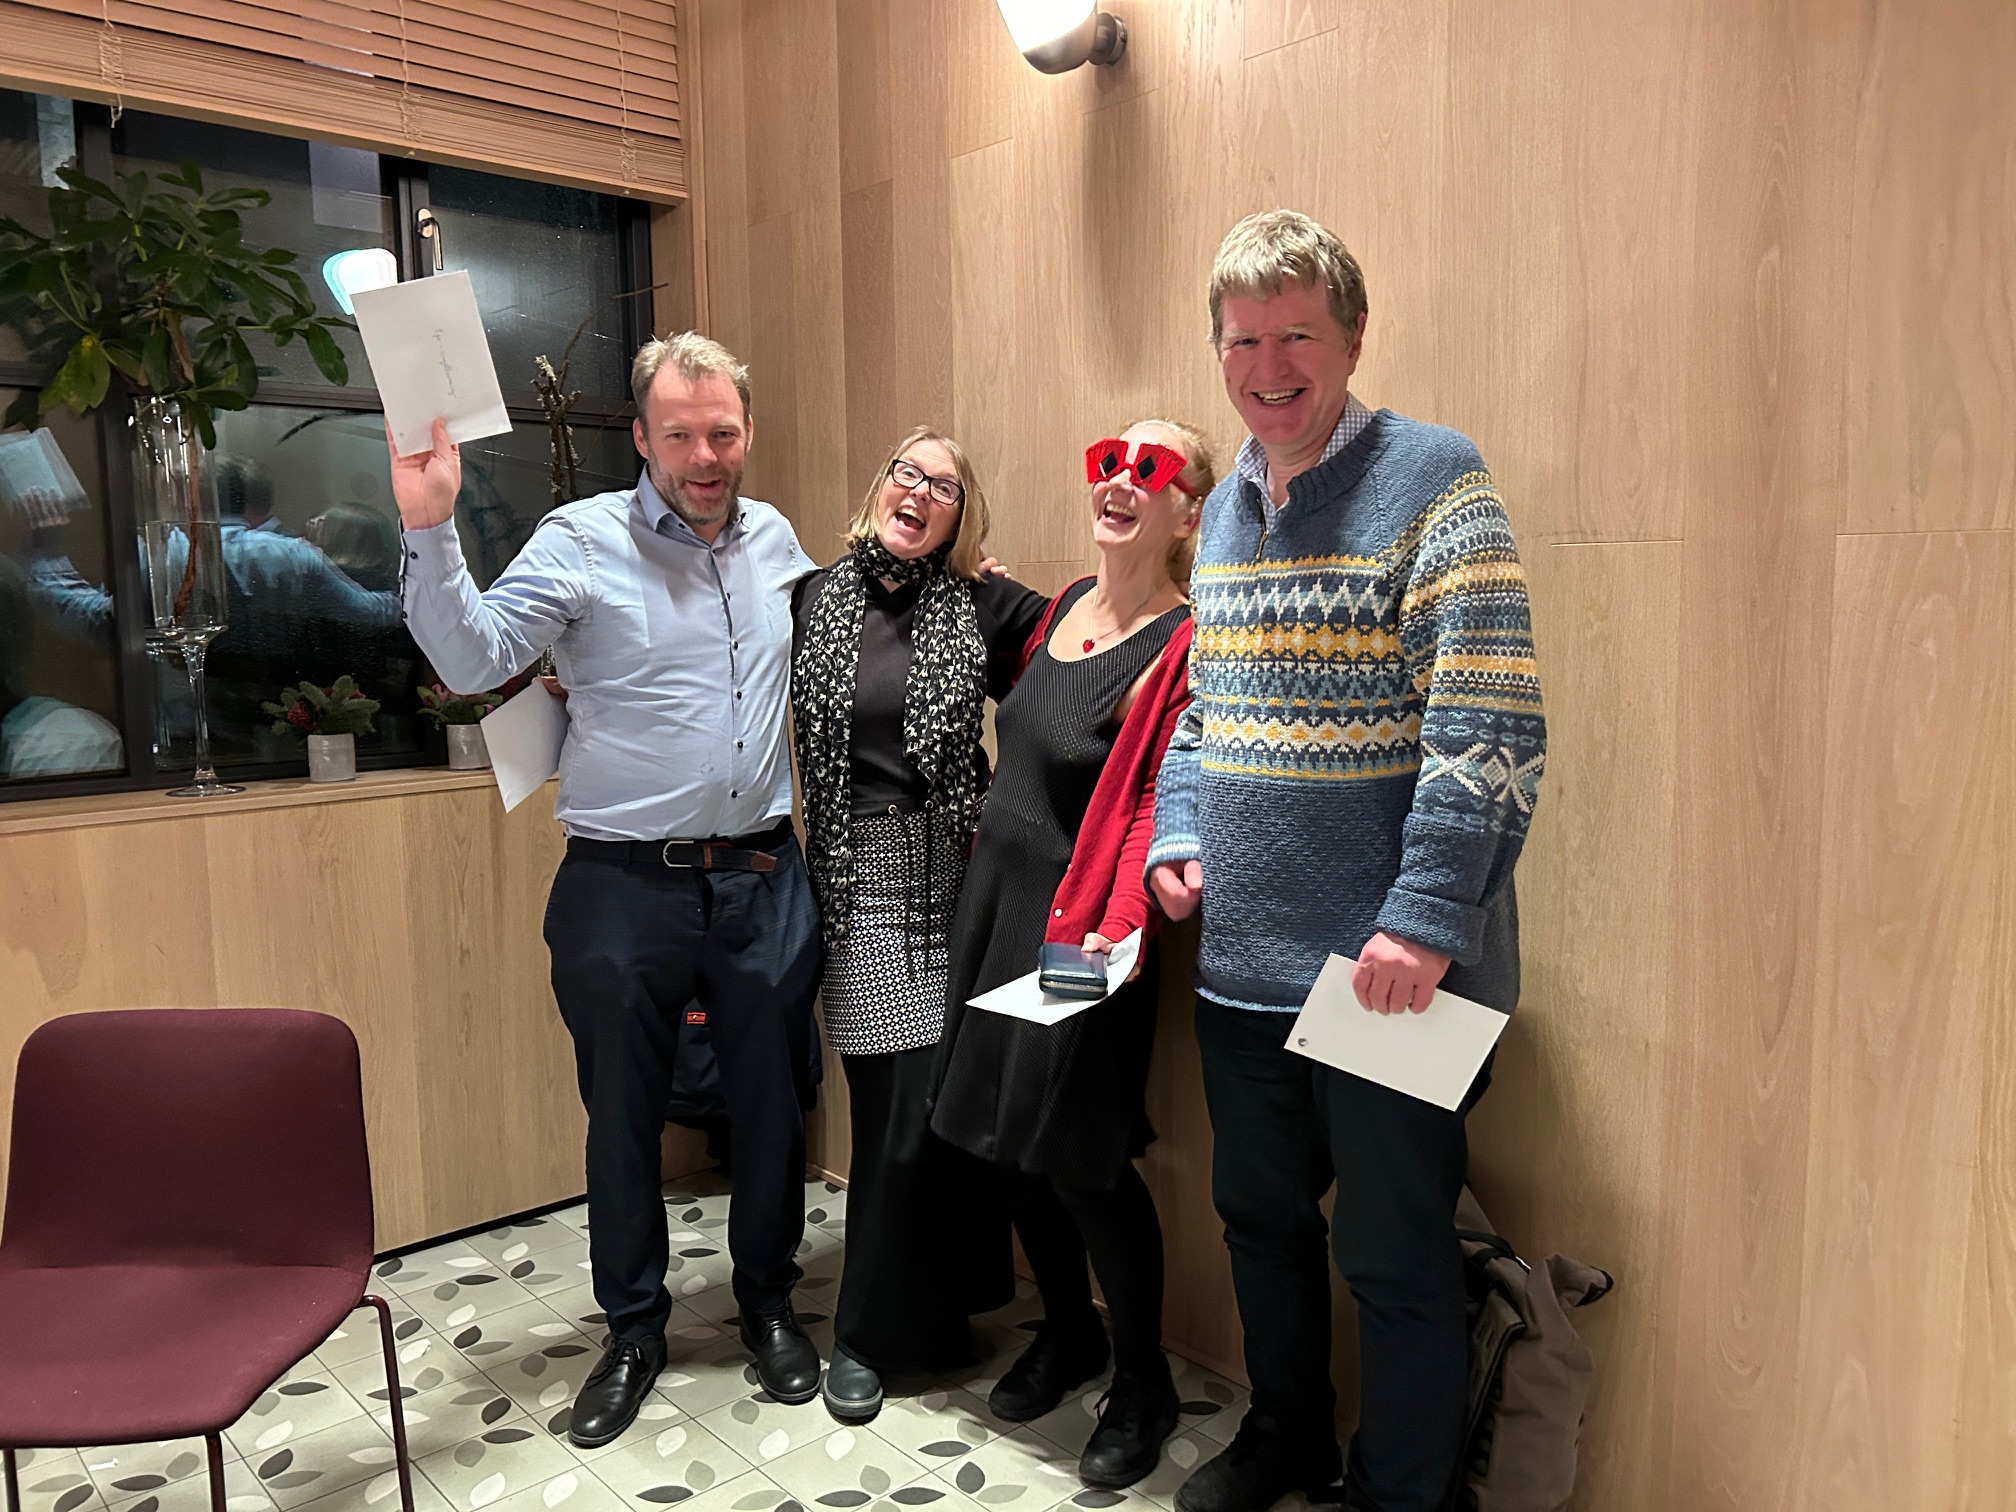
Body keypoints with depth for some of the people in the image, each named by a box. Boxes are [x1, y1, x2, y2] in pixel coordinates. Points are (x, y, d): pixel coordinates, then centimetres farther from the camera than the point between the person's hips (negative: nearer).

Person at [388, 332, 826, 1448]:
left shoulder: (774, 538, 9)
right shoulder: (580, 541, -6)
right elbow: (473, 658, -17)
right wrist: (429, 527, -27)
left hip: (762, 879, 4)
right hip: (623, 888, -3)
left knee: (772, 1105, 13)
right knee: (623, 1115, 10)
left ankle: (768, 1302, 36)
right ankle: (633, 1329, 31)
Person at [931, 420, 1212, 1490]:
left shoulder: (1184, 643, -14)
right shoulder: (1065, 606, 9)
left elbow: (1159, 806, -20)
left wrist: (1117, 925, -29)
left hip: (1075, 924, -8)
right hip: (994, 898, 8)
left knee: (1079, 1159, 0)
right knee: (1006, 1132, 16)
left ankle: (1141, 1384, 24)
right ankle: (1067, 1331, 39)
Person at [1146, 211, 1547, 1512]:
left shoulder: (1434, 481, -10)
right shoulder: (1226, 504, 12)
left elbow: (1492, 726, -17)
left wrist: (1426, 916, -23)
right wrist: (1178, 834, 4)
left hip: (1387, 973, -7)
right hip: (1240, 962, 7)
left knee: (1395, 1258, 8)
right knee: (1261, 1218, 22)